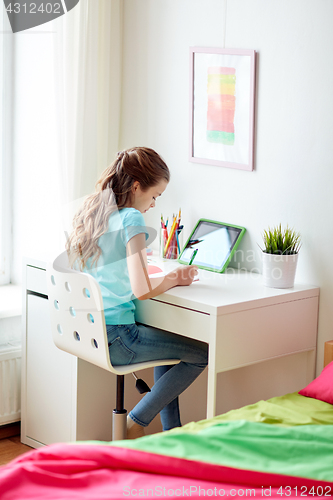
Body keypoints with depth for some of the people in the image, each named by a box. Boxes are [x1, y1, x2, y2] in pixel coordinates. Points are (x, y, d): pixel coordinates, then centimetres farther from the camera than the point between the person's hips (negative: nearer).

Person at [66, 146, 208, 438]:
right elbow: (141, 291, -24)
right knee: (202, 353, 4)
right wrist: (171, 280, -3)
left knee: (166, 342, 29)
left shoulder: (90, 214, 8)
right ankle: (136, 423, 6)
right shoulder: (131, 219, -16)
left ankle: (171, 432, 29)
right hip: (114, 339, -9)